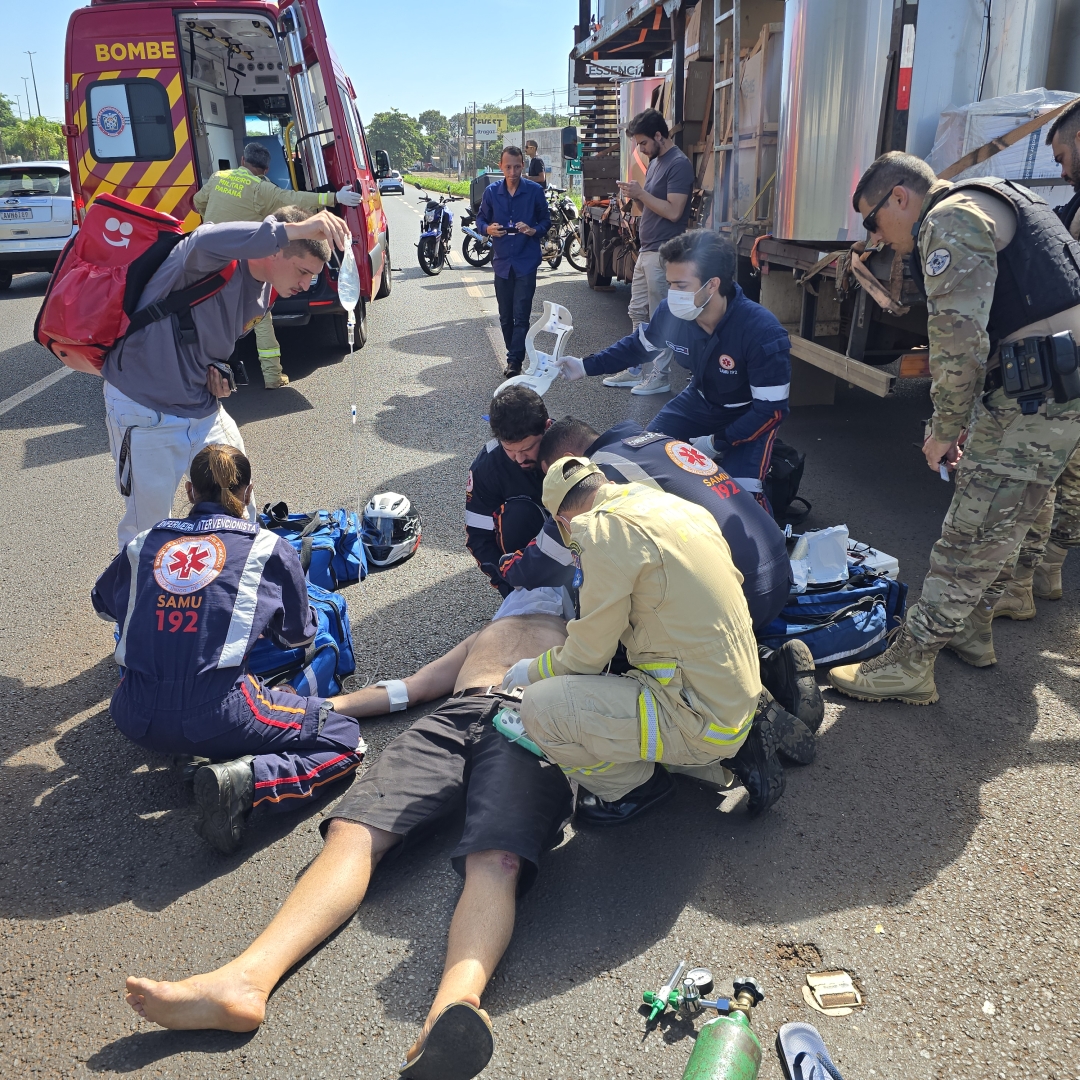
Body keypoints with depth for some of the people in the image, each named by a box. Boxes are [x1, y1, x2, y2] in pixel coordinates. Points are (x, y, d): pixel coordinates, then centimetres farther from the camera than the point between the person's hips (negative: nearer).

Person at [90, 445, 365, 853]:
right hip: (218, 718, -5)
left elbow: (103, 603, 31)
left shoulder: (144, 543, 12)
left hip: (137, 718, 5)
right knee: (345, 741, 9)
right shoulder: (268, 548, 3)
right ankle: (243, 780, -13)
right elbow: (299, 636, 15)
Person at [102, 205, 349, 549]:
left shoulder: (263, 292, 2)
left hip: (205, 412, 7)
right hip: (146, 415, -7)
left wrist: (218, 371, -2)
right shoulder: (217, 262, -23)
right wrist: (293, 230, -55)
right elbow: (204, 243, -50)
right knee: (147, 529, 7)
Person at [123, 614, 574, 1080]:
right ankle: (246, 978, -39)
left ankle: (453, 1005, -57)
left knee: (496, 861, -34)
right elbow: (410, 686, 36)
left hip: (532, 727, -3)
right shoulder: (489, 629, 43)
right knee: (352, 831, -24)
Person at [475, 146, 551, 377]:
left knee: (521, 314, -9)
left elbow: (546, 220, 5)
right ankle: (514, 355, 25)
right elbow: (480, 219, 12)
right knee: (505, 316, 10)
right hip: (502, 261, 3)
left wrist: (534, 230, -16)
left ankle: (514, 362, -8)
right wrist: (487, 229, -10)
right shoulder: (491, 191, 4)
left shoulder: (535, 191, -2)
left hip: (526, 261, -3)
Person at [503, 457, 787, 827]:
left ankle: (635, 786, 10)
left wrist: (530, 671, 11)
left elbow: (588, 654, -9)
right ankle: (731, 750, 15)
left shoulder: (608, 528, -16)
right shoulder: (677, 506, 10)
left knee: (539, 708, -14)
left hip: (702, 719, -9)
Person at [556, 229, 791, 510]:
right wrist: (585, 366, -1)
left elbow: (772, 409, -27)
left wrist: (717, 443, -29)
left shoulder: (764, 333, -35)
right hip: (700, 401, 5)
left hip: (750, 415, -5)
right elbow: (638, 345, 3)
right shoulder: (671, 312, -21)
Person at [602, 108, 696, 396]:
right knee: (638, 313, 14)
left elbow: (673, 211, -21)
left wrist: (641, 193, -16)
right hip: (646, 251, 10)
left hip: (662, 254, -10)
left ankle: (660, 375, 4)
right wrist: (634, 196, 0)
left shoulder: (679, 164, -13)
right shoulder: (654, 162, 16)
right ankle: (638, 369, 23)